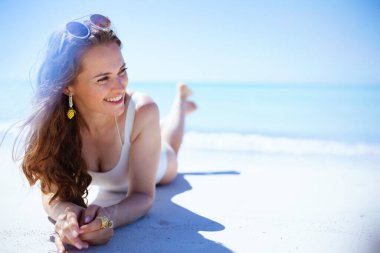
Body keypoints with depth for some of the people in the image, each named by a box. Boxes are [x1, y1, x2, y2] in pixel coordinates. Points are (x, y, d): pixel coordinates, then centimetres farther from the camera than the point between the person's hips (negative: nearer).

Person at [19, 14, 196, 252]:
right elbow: (53, 192, -35)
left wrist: (108, 217, -63)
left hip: (153, 168, -1)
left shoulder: (142, 111, -46)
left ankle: (180, 99, 60)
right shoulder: (52, 119, -41)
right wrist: (68, 214, -60)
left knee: (168, 153, 37)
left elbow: (142, 195, -40)